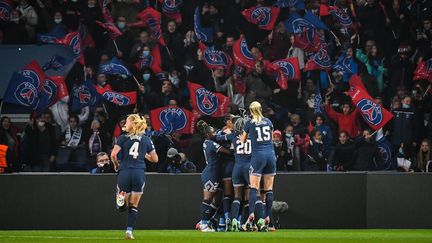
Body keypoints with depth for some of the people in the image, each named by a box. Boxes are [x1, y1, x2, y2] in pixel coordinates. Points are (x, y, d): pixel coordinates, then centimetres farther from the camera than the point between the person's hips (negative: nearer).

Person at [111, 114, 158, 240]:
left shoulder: (123, 138, 2)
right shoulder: (146, 140, 8)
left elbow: (113, 154, -10)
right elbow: (155, 159, 11)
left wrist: (116, 164, 9)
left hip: (124, 172, -1)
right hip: (139, 173, 1)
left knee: (123, 205, 13)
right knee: (134, 206, 8)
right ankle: (129, 231, -3)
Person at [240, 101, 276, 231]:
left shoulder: (249, 123, 1)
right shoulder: (268, 122, 11)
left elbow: (242, 140, 15)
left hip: (258, 155, -3)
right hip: (271, 154, 3)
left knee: (254, 187, -9)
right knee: (269, 189, 5)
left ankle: (251, 214, -27)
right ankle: (268, 218, 2)